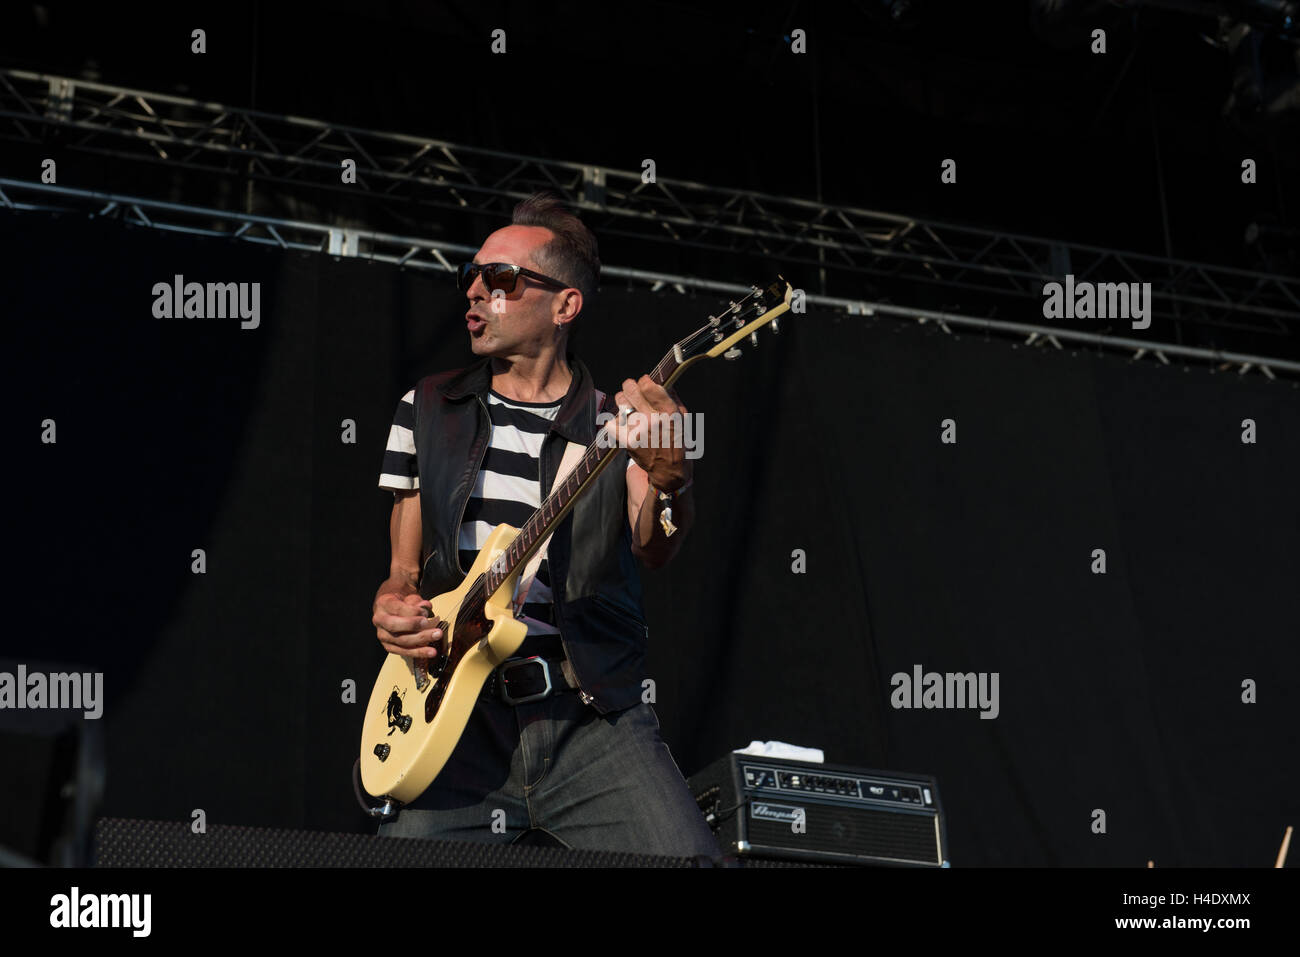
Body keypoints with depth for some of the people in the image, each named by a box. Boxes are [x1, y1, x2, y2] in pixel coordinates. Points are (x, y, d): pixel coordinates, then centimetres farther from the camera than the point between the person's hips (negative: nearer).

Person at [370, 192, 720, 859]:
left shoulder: (618, 423, 7)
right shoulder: (426, 410, 15)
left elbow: (653, 551, -11)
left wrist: (669, 481, -33)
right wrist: (391, 609, -4)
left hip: (594, 721, -2)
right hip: (461, 716, 2)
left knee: (689, 864, -20)